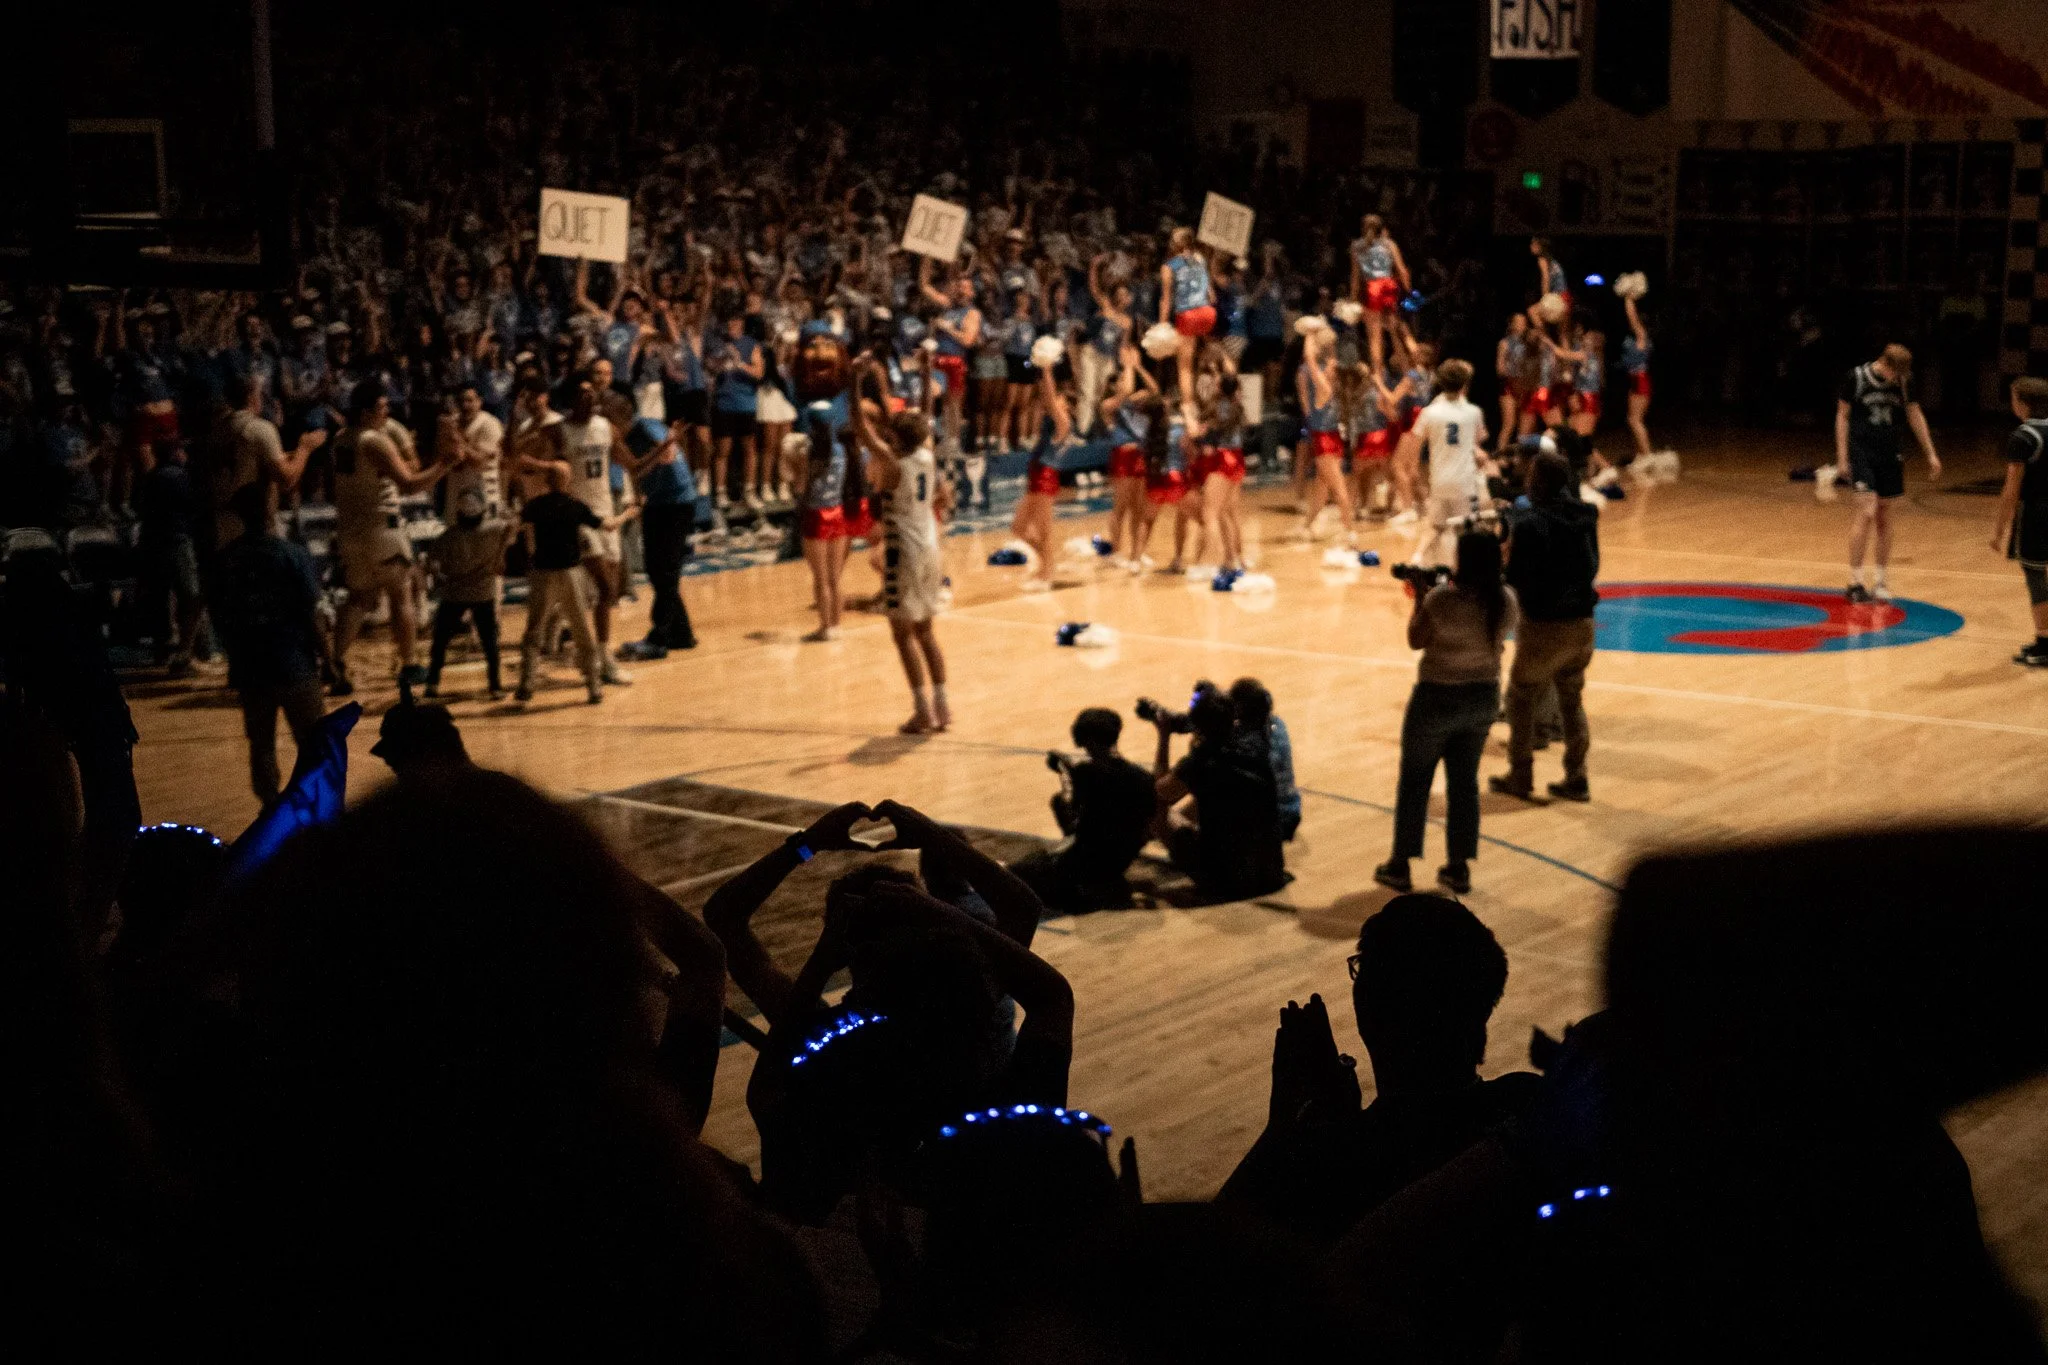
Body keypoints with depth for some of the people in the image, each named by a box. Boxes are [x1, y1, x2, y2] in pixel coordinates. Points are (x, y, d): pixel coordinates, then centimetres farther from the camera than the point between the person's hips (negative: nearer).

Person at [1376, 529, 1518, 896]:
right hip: (1484, 697, 5)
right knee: (1465, 781, 15)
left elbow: (1415, 641, -11)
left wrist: (1420, 600, -1)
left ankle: (1400, 865, 18)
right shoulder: (1507, 599, -9)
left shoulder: (1441, 598, -24)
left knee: (1414, 781, 11)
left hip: (1438, 698, -4)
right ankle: (1459, 868, 19)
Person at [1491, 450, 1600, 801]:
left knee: (1520, 699, 13)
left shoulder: (1528, 522, -18)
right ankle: (1576, 780, 20)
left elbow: (1514, 576, -17)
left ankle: (1520, 777, 19)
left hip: (1544, 626, -6)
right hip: (1581, 623, 6)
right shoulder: (1585, 515, 2)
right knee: (1572, 701, 19)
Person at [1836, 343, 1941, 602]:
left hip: (1889, 455, 4)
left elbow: (1915, 416, 12)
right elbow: (1842, 416, -2)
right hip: (1861, 453, -4)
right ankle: (1855, 581, -9)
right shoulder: (1857, 378, -9)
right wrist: (1842, 458, -4)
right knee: (1866, 513, -14)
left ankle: (1881, 580, 18)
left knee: (1884, 518, 9)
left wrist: (1931, 454, 10)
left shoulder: (1904, 382, 1)